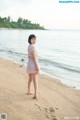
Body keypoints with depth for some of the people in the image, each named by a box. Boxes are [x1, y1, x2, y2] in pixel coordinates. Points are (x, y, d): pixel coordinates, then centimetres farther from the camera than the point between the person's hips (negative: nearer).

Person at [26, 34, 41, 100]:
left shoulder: (29, 46, 10)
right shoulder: (33, 47, -19)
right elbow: (34, 58, -22)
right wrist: (37, 68, -20)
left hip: (29, 64, 9)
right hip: (34, 65, -9)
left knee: (30, 79, 22)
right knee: (35, 80, -8)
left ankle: (29, 91, 34)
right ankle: (36, 94, -12)